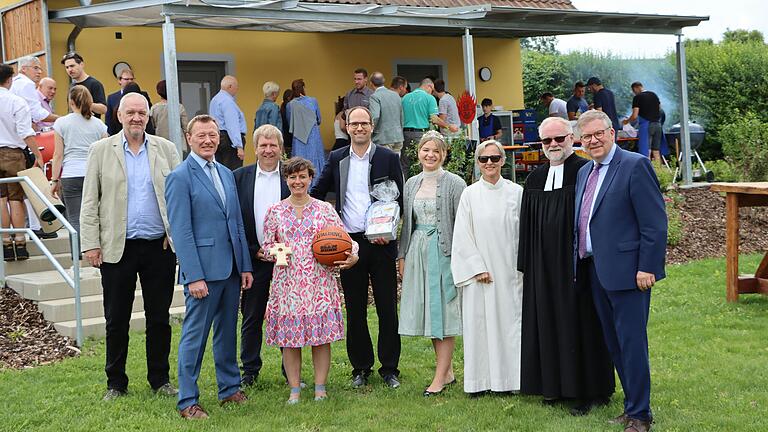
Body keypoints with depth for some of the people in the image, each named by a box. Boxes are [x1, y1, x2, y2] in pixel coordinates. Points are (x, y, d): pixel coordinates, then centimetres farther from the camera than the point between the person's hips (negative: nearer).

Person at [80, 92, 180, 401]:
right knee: (116, 320, 7)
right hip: (117, 248, -1)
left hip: (160, 246, 1)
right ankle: (116, 383, 19)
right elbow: (89, 202, 1)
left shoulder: (166, 149, 5)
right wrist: (91, 244, -5)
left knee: (159, 318, 9)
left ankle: (160, 379, 21)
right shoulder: (101, 150, 2)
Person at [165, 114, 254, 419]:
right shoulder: (180, 177, -9)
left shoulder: (226, 174, 13)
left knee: (227, 332, 15)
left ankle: (230, 389, 27)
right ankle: (187, 401, 8)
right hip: (203, 269, -7)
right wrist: (194, 276, -18)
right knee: (195, 335, 0)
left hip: (231, 268, 7)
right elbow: (181, 232, -13)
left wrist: (245, 266, 11)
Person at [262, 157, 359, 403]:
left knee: (322, 335, 1)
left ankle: (320, 388, 12)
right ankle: (294, 389, 13)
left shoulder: (324, 209, 5)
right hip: (287, 282, 1)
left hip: (319, 281, 0)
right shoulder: (275, 211, 7)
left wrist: (352, 256, -16)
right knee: (288, 336, 2)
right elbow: (267, 245, 12)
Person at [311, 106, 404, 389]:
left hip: (380, 243, -2)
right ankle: (361, 368, 19)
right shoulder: (337, 159, 8)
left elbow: (399, 200, 2)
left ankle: (390, 368, 13)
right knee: (355, 310, 8)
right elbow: (316, 194, 12)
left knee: (387, 308, 3)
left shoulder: (388, 158, 2)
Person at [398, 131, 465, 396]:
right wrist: (402, 255, 12)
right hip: (418, 252, 6)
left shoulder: (454, 184, -5)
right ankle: (448, 371, 18)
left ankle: (440, 377, 0)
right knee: (429, 313, 8)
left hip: (444, 252, -6)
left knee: (444, 312, -3)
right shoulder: (412, 184, 12)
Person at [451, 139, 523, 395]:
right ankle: (480, 380, 9)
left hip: (509, 270, 0)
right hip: (478, 271, 0)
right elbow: (463, 236, -1)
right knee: (478, 322, 2)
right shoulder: (470, 194, 2)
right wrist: (477, 268, -8)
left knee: (509, 319, 3)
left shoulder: (516, 192, 3)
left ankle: (508, 378, 12)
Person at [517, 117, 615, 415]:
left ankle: (590, 391, 10)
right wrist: (526, 265, 11)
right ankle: (555, 385, 22)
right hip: (544, 266, 6)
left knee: (580, 323, 0)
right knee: (549, 323, 10)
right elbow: (527, 225, 15)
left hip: (576, 263, -6)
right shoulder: (535, 178, 11)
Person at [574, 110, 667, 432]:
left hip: (626, 270, -8)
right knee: (613, 344, 13)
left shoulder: (635, 165, -9)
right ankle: (634, 404, 24)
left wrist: (647, 268, -16)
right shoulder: (584, 172, 16)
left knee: (631, 342, -4)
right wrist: (581, 265, 13)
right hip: (595, 270, 8)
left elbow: (655, 222, -13)